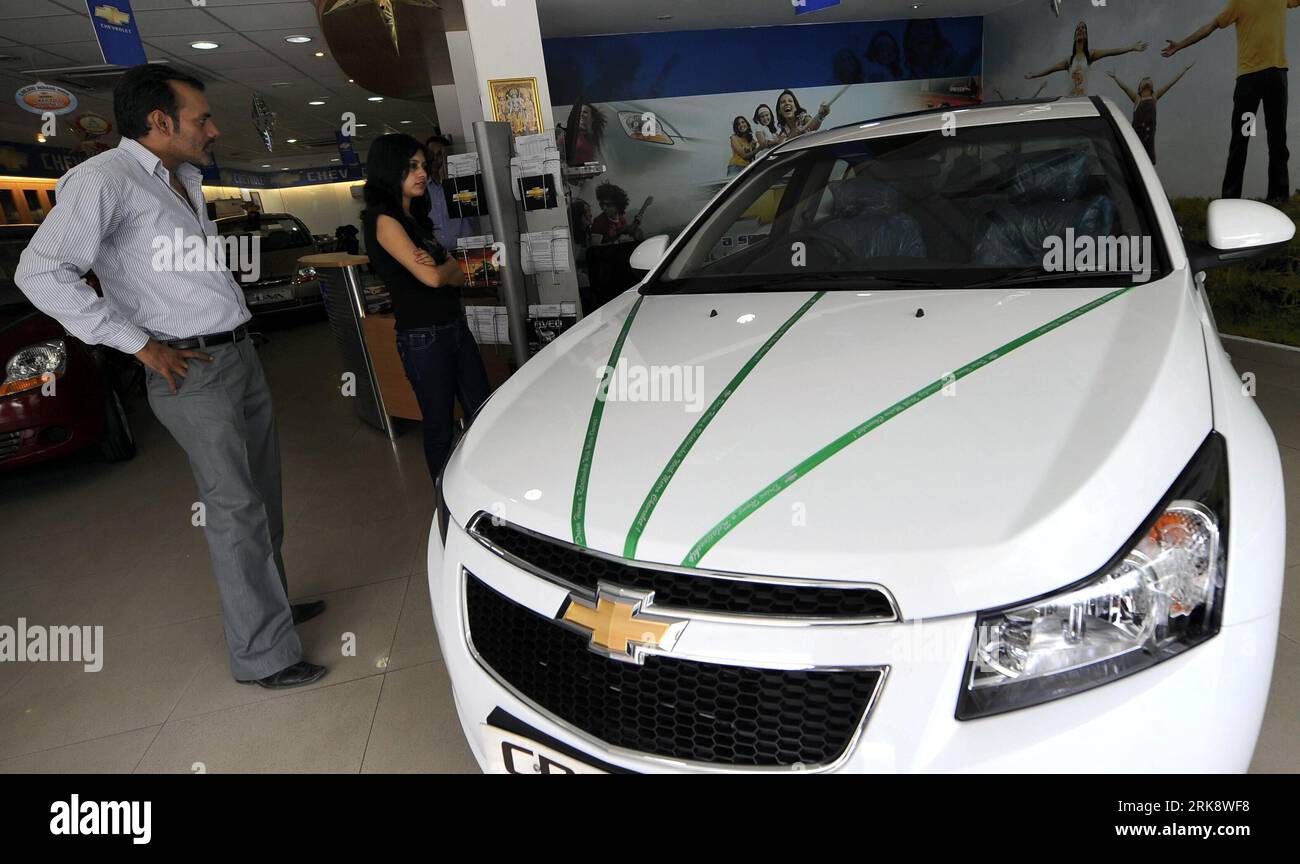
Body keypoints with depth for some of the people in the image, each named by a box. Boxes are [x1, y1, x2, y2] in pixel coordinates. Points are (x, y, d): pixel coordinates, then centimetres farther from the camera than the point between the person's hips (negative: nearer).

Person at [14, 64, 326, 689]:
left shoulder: (187, 180, 16)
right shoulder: (105, 179, -11)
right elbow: (42, 272, -19)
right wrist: (141, 345, -17)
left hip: (239, 353, 9)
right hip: (191, 369, -9)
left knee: (261, 494, 15)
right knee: (234, 508, -6)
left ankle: (268, 603, 32)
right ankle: (262, 655, 4)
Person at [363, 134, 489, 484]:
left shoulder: (416, 217, 16)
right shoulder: (383, 219, -10)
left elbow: (460, 275, 9)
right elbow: (431, 278, -19)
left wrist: (438, 267, -12)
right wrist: (447, 266, 3)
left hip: (456, 326, 8)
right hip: (423, 338, -8)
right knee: (440, 429, 4)